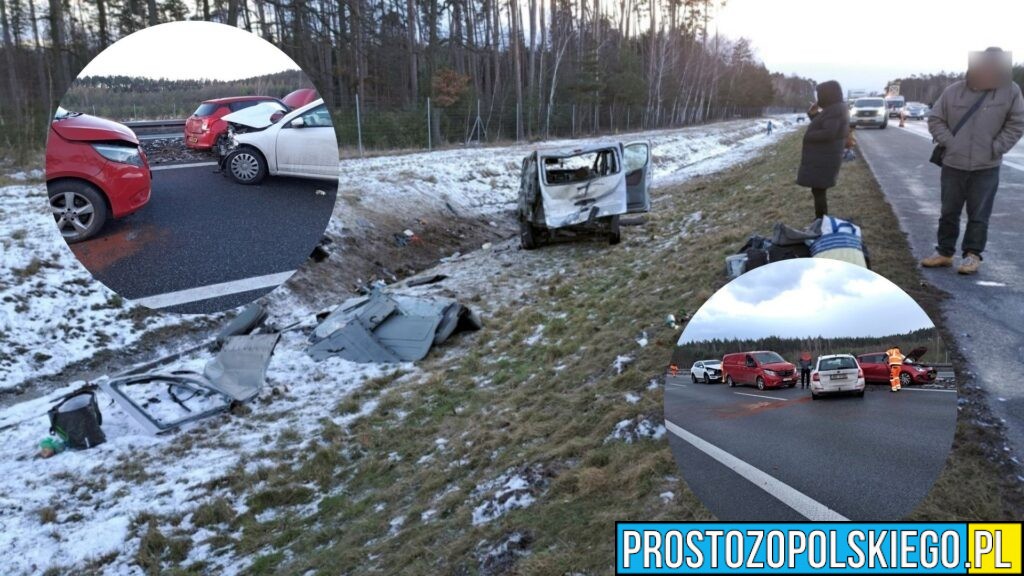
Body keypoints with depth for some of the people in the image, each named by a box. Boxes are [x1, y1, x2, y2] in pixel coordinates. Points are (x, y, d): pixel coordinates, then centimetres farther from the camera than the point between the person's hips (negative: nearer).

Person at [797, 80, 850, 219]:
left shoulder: (835, 110, -17)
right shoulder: (836, 109, 16)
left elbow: (828, 133, -27)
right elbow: (821, 128, 21)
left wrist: (808, 136, -14)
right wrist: (813, 114, 8)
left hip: (823, 160, -10)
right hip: (822, 158, 10)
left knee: (818, 192, -7)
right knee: (819, 191, 15)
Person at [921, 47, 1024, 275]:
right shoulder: (953, 91, 0)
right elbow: (935, 119, 6)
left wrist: (995, 148, -8)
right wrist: (949, 142, -6)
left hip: (986, 168, -2)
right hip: (953, 165, 2)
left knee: (979, 215, 2)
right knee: (949, 212, 10)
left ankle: (972, 255, 11)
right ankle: (944, 252, 20)